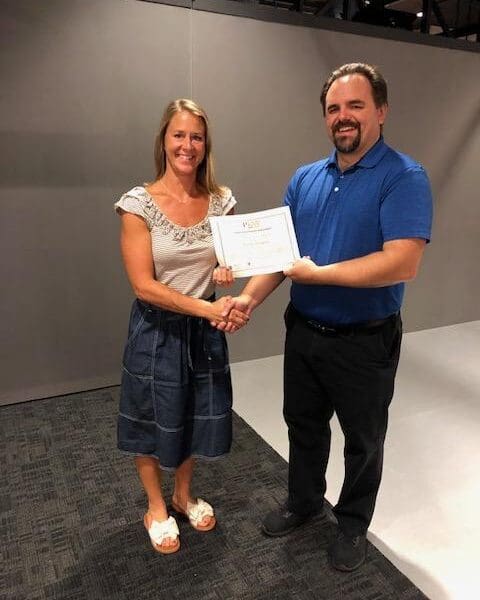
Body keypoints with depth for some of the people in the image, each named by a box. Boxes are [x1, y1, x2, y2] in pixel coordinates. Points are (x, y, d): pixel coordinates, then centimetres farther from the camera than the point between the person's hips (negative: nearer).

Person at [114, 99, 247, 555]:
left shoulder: (221, 201, -3)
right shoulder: (139, 204, -15)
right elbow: (144, 285, -18)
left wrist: (227, 271, -13)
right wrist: (208, 307, -24)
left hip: (204, 329, 4)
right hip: (157, 329, -3)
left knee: (197, 417, 19)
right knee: (154, 422, 14)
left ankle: (184, 495, 47)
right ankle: (156, 508, 41)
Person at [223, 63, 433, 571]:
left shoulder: (403, 177, -15)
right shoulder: (305, 178, 5)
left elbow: (402, 264, -27)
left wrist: (318, 273, -21)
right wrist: (250, 298, -13)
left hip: (365, 342, -5)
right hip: (303, 332, 6)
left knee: (363, 440, 16)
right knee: (303, 425, 22)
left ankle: (353, 525, 41)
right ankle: (303, 501, 48)